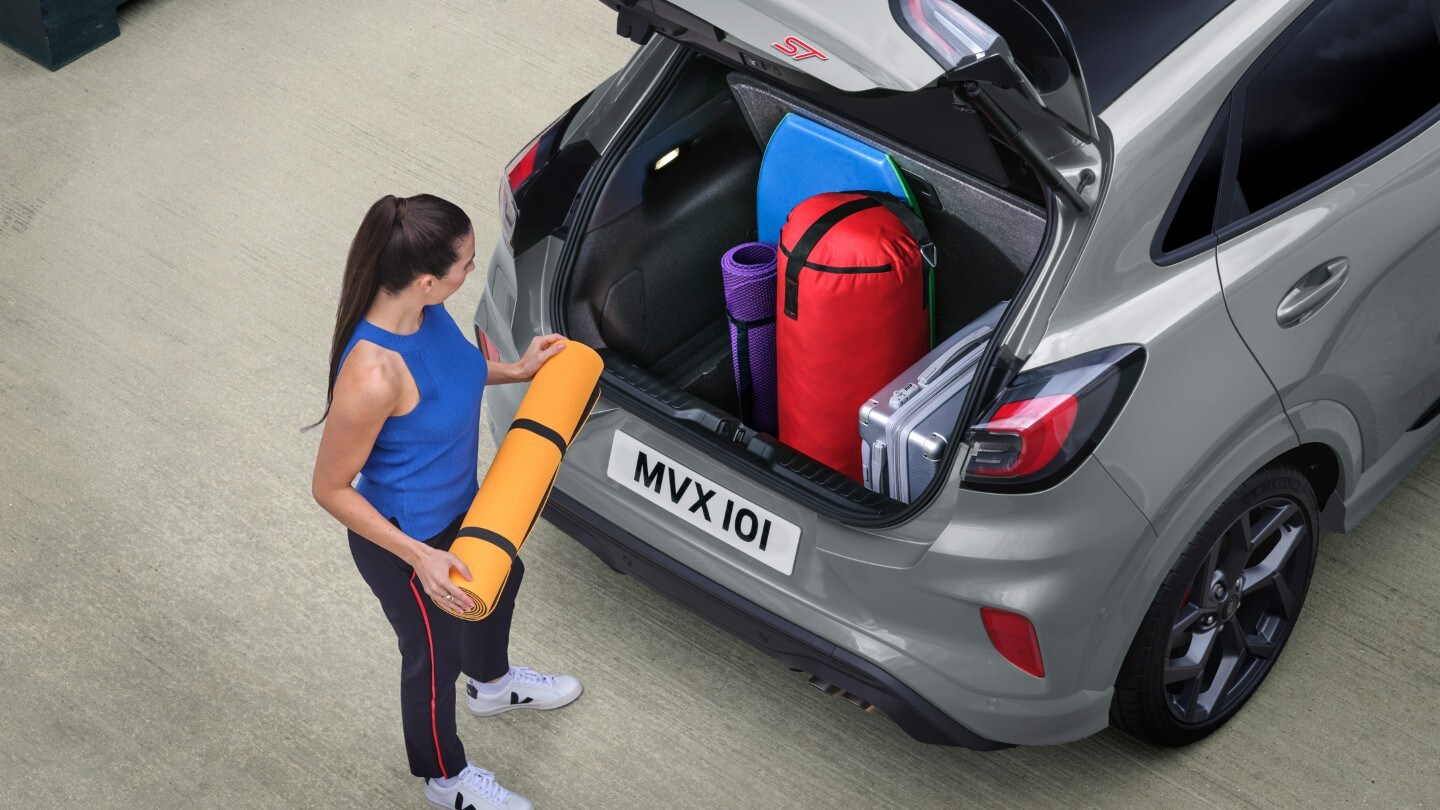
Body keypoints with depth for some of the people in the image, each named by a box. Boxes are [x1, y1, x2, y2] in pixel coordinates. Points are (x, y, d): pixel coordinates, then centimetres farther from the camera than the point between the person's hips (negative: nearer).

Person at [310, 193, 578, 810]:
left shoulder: (423, 310, -17)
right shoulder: (373, 374, -41)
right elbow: (330, 489, -28)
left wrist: (514, 371, -1)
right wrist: (420, 558, -29)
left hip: (458, 504, 8)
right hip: (405, 539, -8)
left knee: (501, 577, 34)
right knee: (434, 655, 19)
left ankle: (492, 683, 68)